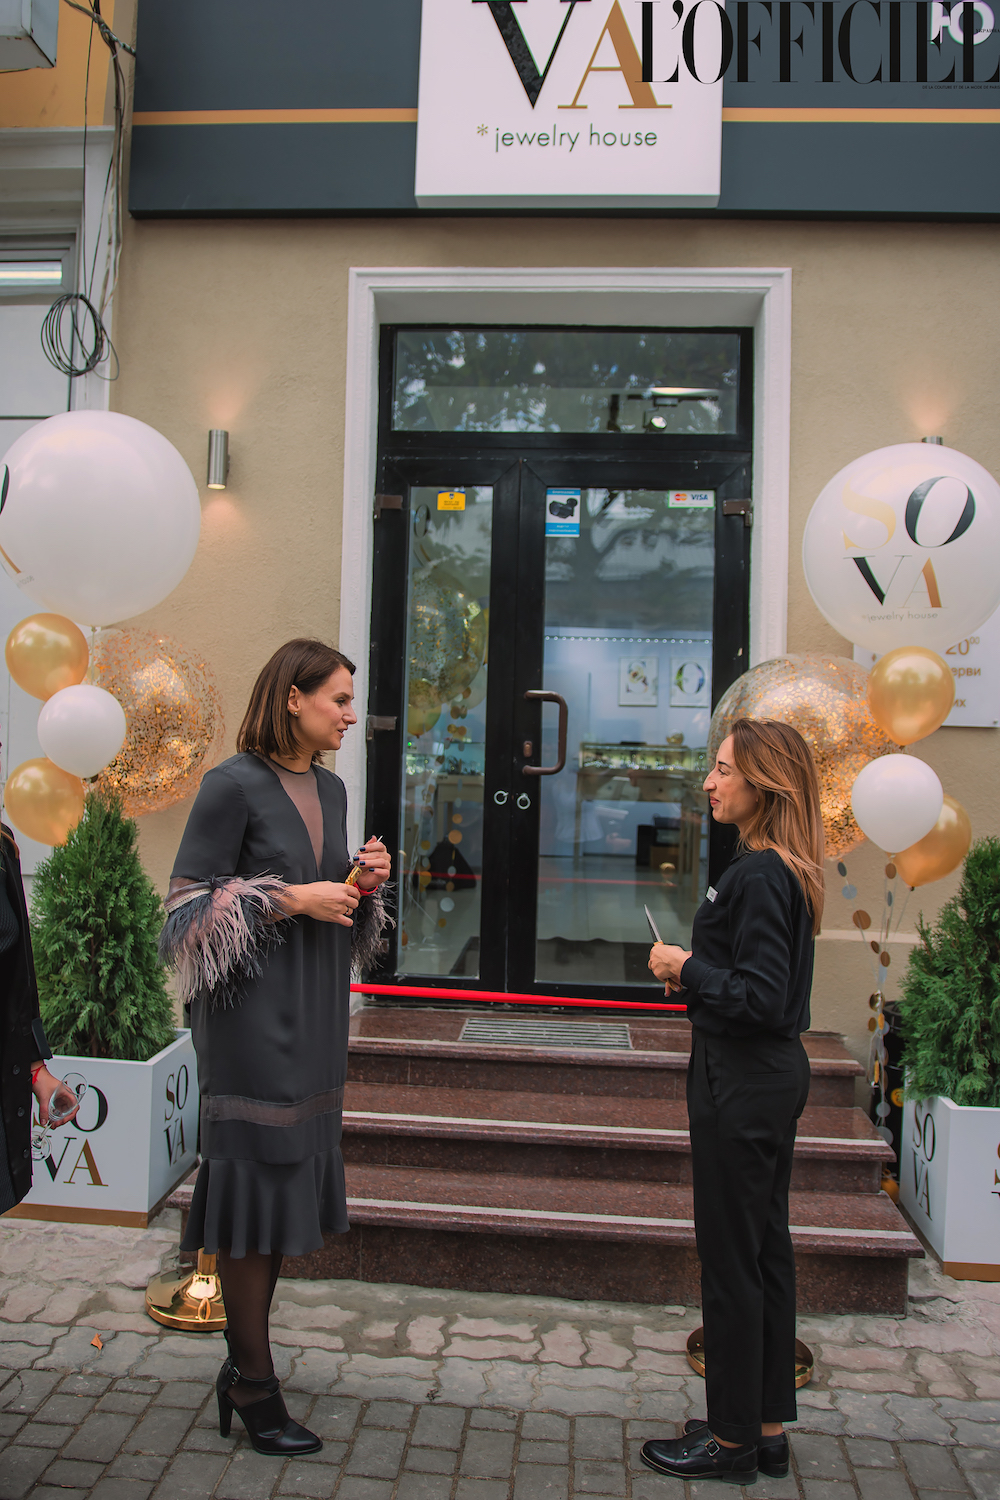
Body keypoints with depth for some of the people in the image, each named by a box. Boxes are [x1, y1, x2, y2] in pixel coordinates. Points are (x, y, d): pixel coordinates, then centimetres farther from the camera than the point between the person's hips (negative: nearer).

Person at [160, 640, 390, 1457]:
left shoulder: (331, 787, 11)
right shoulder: (234, 783, -11)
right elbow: (191, 901, -11)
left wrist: (362, 880, 0)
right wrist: (291, 899, -17)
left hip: (315, 1010, 8)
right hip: (253, 1008, -7)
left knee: (290, 1174, 12)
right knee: (257, 1169, -1)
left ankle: (244, 1364, 27)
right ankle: (254, 1384, 13)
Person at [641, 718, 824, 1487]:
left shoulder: (758, 875, -21)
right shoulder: (787, 871, 9)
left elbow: (759, 1000, -25)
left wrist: (686, 969, -13)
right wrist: (699, 974, 6)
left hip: (742, 1086, -10)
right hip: (777, 1077, 10)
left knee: (731, 1261, 4)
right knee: (767, 1249, 17)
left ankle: (733, 1439, 20)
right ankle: (767, 1427, 31)